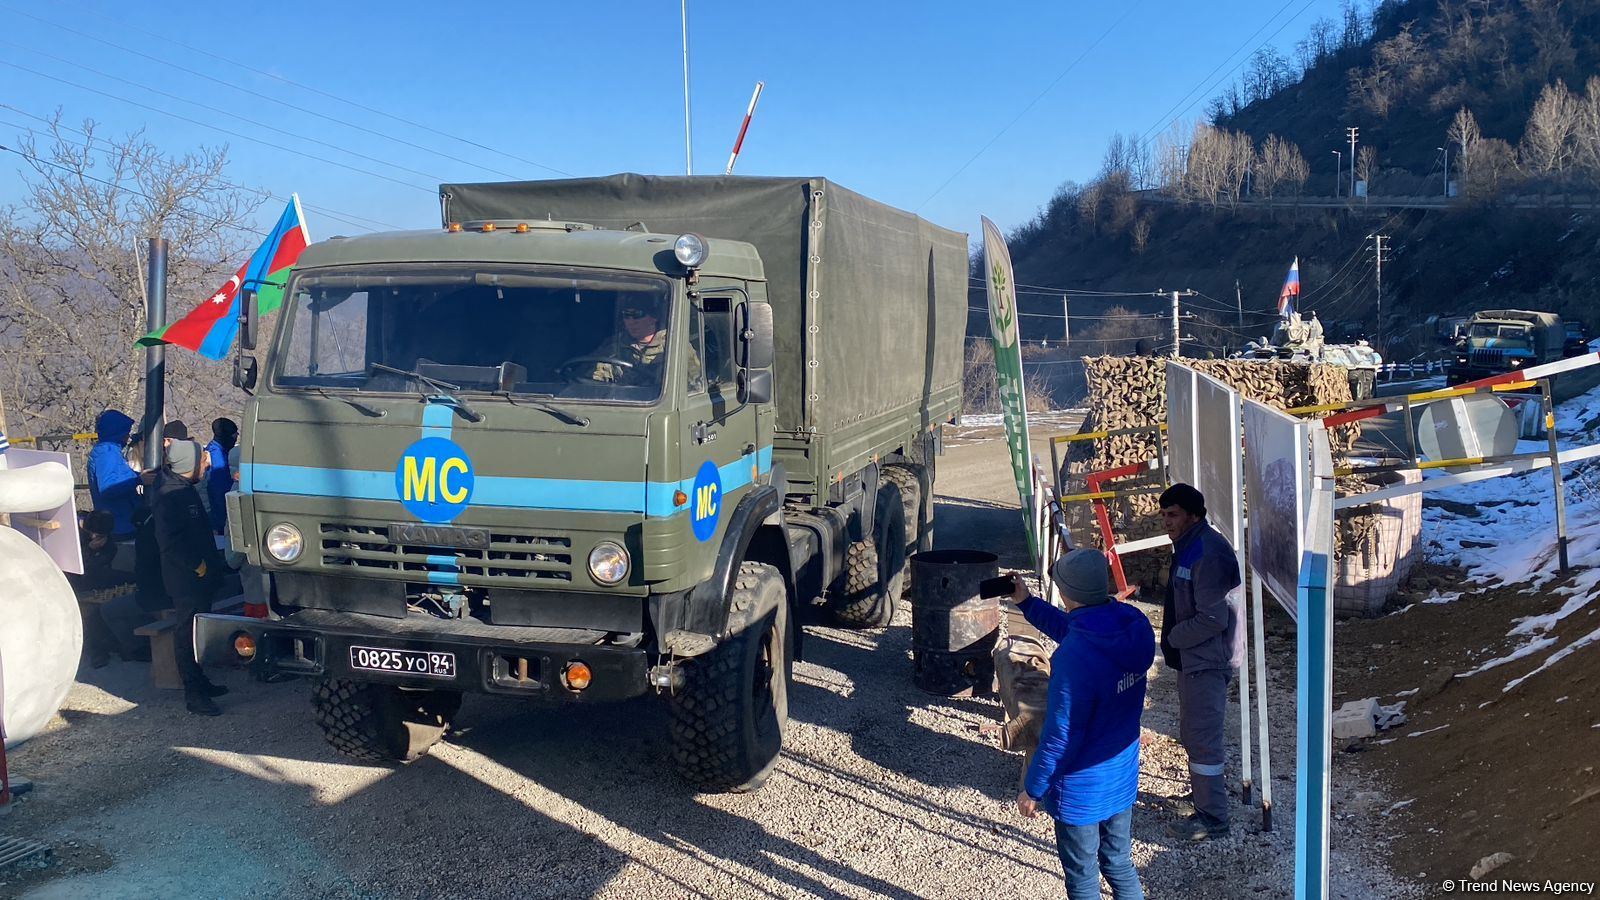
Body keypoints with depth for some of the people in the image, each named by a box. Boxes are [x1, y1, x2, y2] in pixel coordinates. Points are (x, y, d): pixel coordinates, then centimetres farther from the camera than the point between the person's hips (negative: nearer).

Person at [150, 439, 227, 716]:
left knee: (195, 629, 18)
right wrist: (197, 565, -19)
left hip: (198, 575, 10)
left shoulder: (181, 486, 10)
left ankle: (199, 682, 29)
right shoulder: (169, 495, -19)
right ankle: (194, 693, 0)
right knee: (188, 633, -4)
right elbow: (169, 541, -23)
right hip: (186, 578, -10)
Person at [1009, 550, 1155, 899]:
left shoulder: (1074, 659, -33)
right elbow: (1072, 631, 11)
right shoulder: (1135, 627, -10)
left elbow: (1060, 736, -24)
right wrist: (1027, 603, 14)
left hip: (1081, 789, -7)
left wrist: (1033, 789, -10)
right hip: (1124, 775, 7)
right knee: (1120, 866, 24)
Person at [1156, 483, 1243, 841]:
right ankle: (1203, 796, 37)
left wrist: (1172, 639, -14)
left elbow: (1212, 619, -26)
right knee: (1193, 733, 22)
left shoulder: (1209, 553, -23)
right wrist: (1172, 639, 9)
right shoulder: (1188, 546, 10)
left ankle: (1212, 817, 6)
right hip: (1193, 656, 11)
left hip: (1208, 660, -11)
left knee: (1202, 737, -4)